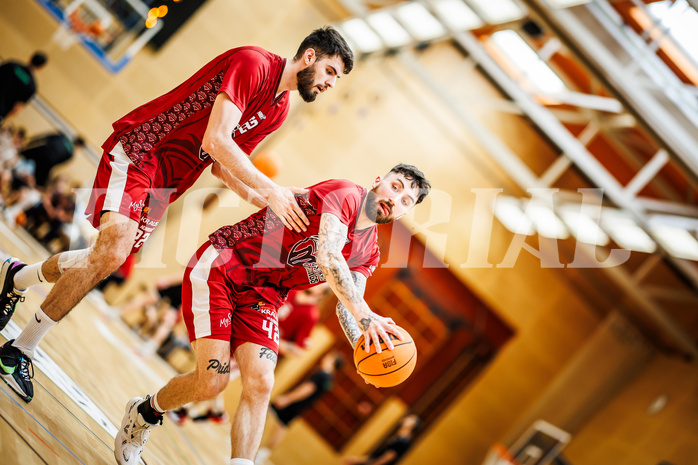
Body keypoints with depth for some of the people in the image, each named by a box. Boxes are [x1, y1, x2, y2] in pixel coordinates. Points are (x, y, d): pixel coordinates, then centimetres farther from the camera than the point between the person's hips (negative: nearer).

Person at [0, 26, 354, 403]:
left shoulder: (278, 111, 10)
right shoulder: (253, 64, -18)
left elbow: (220, 165, 15)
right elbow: (215, 139, -27)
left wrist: (262, 200, 0)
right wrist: (270, 189, -26)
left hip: (166, 183, 9)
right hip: (137, 150, -9)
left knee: (106, 259, 11)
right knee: (112, 250, -24)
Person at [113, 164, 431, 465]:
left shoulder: (368, 253, 7)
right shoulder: (344, 194, -17)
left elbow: (346, 308, 2)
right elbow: (327, 259, -31)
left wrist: (365, 346, -20)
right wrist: (363, 314, -41)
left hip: (261, 296, 7)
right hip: (218, 269, -7)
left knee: (260, 382, -14)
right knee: (212, 381, -12)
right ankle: (144, 412, 17)